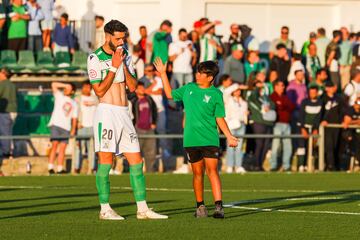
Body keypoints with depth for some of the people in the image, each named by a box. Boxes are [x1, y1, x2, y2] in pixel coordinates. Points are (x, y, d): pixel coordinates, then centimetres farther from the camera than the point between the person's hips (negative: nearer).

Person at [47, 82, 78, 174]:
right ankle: (50, 167, -20)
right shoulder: (59, 96, 14)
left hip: (66, 128, 3)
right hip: (55, 124, -3)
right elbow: (53, 85, 4)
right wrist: (65, 85, 2)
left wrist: (73, 129, 5)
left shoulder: (74, 104, 20)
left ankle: (60, 168, -2)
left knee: (62, 148, -2)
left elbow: (74, 118, 15)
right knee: (55, 145, -14)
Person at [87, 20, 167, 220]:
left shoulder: (126, 57, 14)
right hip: (106, 112, -6)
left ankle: (143, 209, 6)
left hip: (124, 113, 6)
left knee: (136, 161, 4)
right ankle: (105, 209, -3)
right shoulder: (95, 59, -4)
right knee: (106, 161, -7)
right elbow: (99, 91, -10)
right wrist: (114, 67, -11)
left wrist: (124, 64, -5)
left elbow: (133, 87, 7)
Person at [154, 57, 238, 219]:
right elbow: (170, 94, 25)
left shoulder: (215, 94, 0)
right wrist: (163, 74, 21)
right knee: (198, 173, 8)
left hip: (210, 140, -3)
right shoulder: (189, 89, 11)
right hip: (191, 140, 3)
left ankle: (218, 206, -19)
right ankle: (200, 206, 18)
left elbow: (220, 119, 3)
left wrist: (229, 136, -6)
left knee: (212, 170, -13)